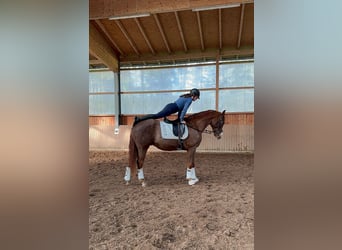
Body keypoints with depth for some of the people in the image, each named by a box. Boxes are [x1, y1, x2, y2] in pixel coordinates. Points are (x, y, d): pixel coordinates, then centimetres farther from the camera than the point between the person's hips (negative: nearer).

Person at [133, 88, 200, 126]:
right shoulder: (190, 100, -1)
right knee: (156, 116, -15)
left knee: (156, 116, 4)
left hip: (170, 106, 9)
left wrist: (179, 118, 29)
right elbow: (184, 110, -10)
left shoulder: (186, 96, 26)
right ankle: (139, 119, -21)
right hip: (171, 109, -9)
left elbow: (181, 108, 29)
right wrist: (181, 119, -6)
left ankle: (138, 119, 0)